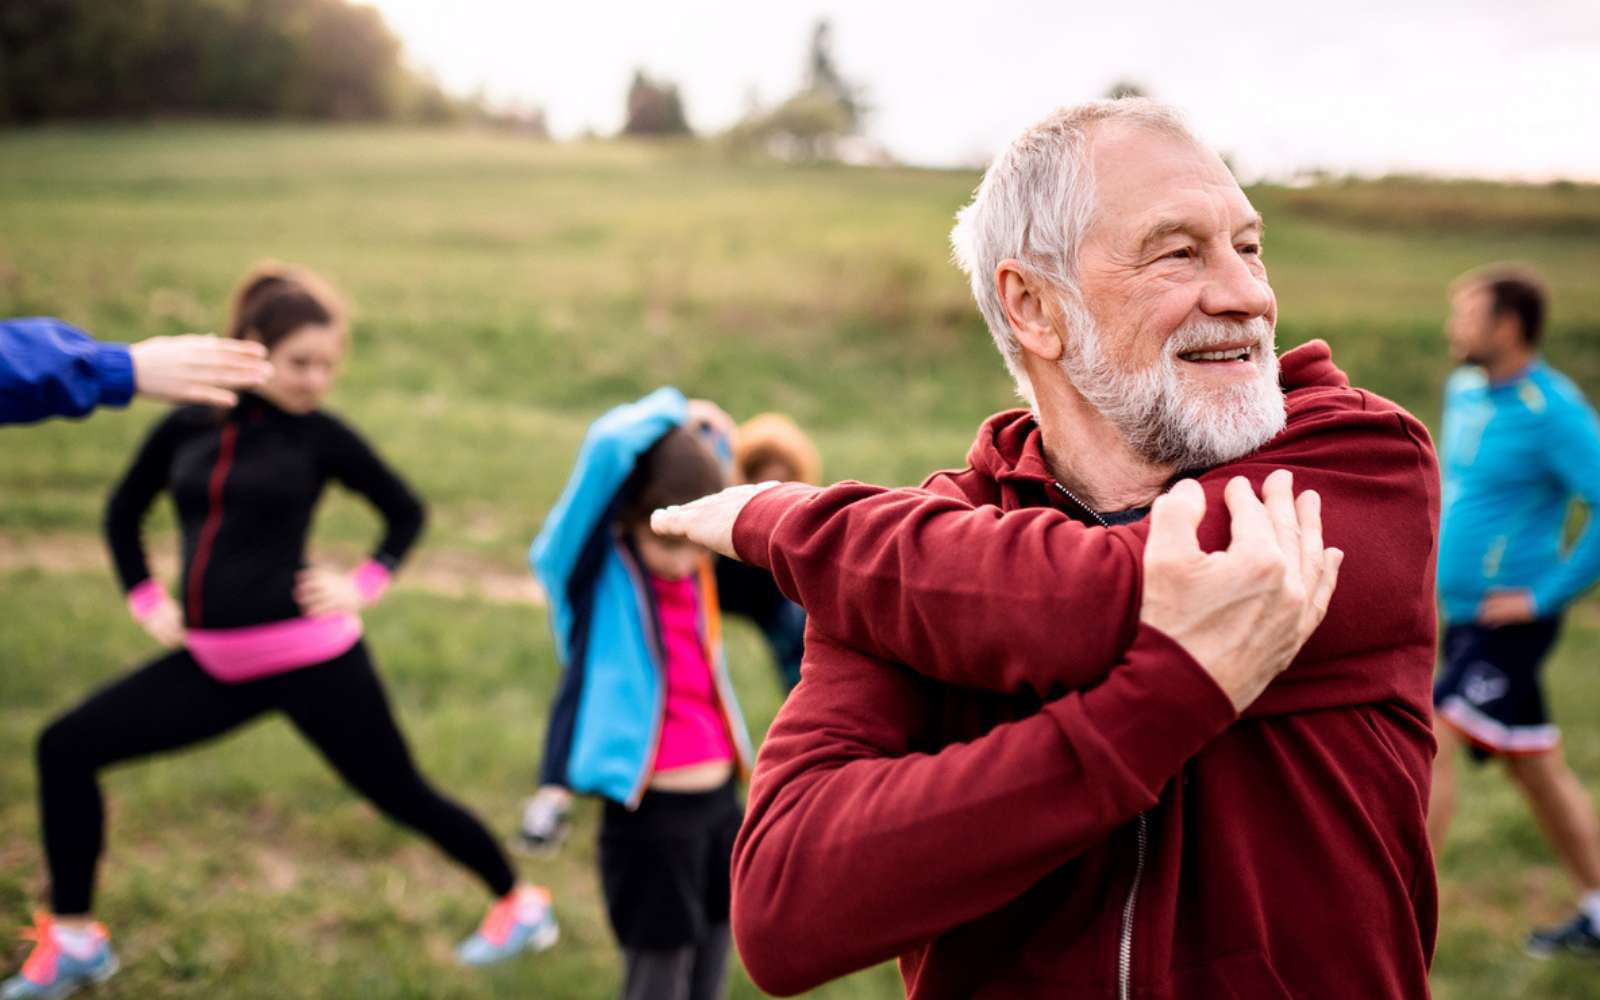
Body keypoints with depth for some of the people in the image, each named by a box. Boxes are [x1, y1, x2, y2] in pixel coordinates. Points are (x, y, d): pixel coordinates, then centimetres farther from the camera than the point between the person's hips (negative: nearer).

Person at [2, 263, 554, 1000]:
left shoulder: (320, 435, -5)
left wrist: (365, 585, -4)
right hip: (212, 664, 5)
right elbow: (123, 511, 19)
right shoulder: (185, 427, 3)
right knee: (65, 748, 2)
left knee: (400, 794, 3)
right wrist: (145, 599, 9)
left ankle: (519, 904, 25)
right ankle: (72, 940, 15)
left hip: (309, 657, -4)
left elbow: (406, 511, 9)